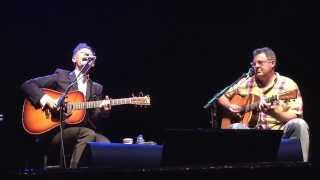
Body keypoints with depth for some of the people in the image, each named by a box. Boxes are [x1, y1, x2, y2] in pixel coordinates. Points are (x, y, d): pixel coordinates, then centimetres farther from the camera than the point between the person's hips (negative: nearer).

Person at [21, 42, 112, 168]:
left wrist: (103, 110, -8)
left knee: (105, 145, -28)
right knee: (88, 133, -33)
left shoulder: (97, 88, 19)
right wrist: (45, 99, -11)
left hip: (84, 132, 4)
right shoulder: (61, 75, 8)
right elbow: (27, 85, 3)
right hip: (55, 131, -3)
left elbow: (94, 118, 13)